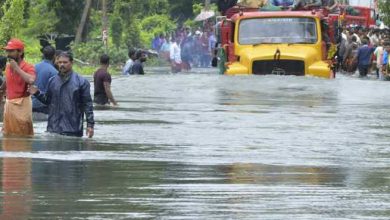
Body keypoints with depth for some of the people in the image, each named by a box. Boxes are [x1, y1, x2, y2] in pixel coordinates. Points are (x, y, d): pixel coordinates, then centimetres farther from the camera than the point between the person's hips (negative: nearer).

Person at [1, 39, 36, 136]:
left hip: (22, 104, -7)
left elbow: (31, 80, -32)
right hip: (9, 103, 8)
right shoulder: (8, 67, 10)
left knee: (24, 136, -6)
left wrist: (17, 68, -24)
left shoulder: (28, 67, -11)